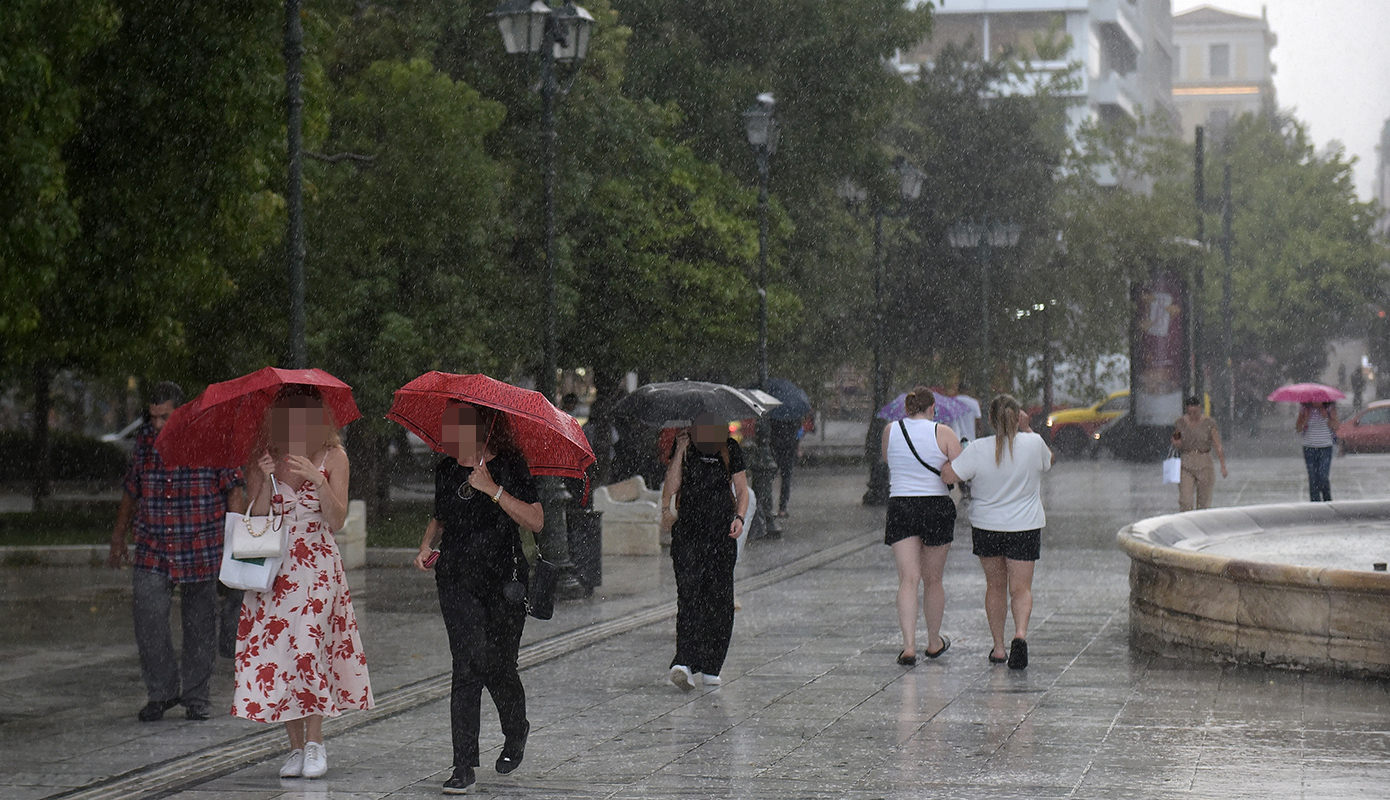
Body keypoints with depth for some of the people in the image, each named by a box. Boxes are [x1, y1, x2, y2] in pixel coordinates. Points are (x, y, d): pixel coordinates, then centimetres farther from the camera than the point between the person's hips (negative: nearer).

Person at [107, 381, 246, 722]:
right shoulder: (145, 439, 5)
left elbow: (233, 489, -2)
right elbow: (131, 491, 18)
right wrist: (118, 537, 23)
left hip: (202, 550, -2)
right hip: (153, 550, 2)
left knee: (199, 624, 5)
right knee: (148, 619, -10)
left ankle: (196, 696, 19)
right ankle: (161, 691, 4)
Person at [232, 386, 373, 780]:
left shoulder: (333, 457, 1)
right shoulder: (262, 459, 5)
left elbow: (337, 521, -6)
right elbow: (255, 520, 0)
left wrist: (317, 480, -20)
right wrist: (267, 479, -14)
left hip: (316, 566, -2)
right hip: (273, 566, 2)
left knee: (307, 646, -14)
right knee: (276, 648, -4)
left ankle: (315, 742, -3)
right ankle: (296, 745, 4)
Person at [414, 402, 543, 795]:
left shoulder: (510, 467, -2)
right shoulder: (446, 470, 11)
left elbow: (535, 521, -11)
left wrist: (493, 490, -18)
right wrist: (427, 545, 8)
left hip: (503, 578, -2)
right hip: (457, 579, 2)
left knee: (500, 667, 5)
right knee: (469, 664, -11)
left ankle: (516, 732, 38)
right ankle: (464, 766, -11)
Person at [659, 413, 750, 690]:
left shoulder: (730, 449, 6)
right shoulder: (684, 445, 2)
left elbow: (742, 490, 11)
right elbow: (671, 486, -7)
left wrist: (739, 517, -6)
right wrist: (680, 451, -15)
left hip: (722, 532, 2)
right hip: (688, 529, -2)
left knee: (719, 597, 1)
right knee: (688, 593, -13)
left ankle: (709, 667, 9)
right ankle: (685, 662, -21)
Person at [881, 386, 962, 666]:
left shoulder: (890, 431, 5)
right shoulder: (943, 433, -4)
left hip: (900, 506, 1)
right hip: (937, 507, -1)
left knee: (908, 578, -3)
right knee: (933, 580, 12)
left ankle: (909, 645, -18)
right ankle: (934, 642, 26)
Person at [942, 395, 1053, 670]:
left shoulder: (977, 450, -13)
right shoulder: (1034, 443, -8)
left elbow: (949, 475, -14)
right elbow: (1048, 462, 13)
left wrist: (957, 455, 5)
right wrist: (1026, 429, 14)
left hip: (986, 526, 0)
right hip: (1025, 527, 0)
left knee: (995, 586, 16)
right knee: (1021, 588, 2)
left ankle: (998, 647, 19)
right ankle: (1020, 634, -24)